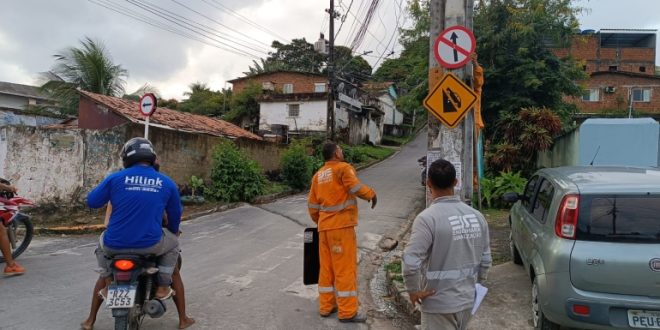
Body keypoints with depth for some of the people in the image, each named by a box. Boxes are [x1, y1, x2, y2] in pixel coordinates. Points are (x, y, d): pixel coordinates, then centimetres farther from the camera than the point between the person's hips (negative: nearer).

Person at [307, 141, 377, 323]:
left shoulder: (318, 175, 14)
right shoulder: (343, 168, -7)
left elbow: (312, 205, 14)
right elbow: (355, 187, -21)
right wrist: (371, 194, -4)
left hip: (324, 227, 7)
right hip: (341, 226, -7)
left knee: (326, 268, 14)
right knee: (345, 268, -2)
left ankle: (326, 306, 22)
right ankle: (348, 312, 4)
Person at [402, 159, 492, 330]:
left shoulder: (427, 218, -21)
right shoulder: (476, 216, -1)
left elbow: (410, 262, -28)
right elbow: (486, 259, 6)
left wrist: (413, 290, -12)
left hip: (439, 304, -6)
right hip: (467, 300, 6)